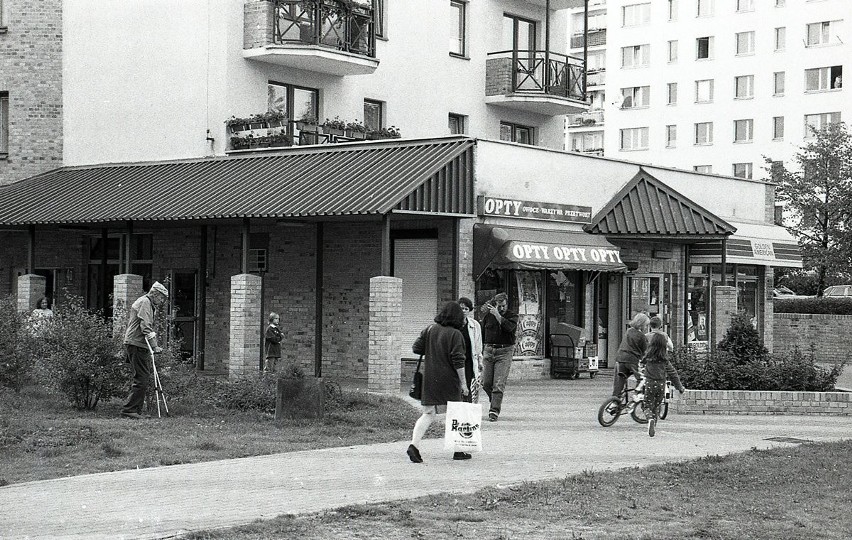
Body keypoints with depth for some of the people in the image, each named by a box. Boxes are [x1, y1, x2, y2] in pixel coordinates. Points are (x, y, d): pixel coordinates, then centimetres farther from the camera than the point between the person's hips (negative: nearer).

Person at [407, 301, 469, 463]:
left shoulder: (430, 329, 5)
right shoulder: (455, 334, -11)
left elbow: (416, 348, 8)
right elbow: (458, 361, -14)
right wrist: (463, 383, -9)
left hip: (429, 379, 5)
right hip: (448, 380, -4)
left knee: (428, 414, 6)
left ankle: (413, 445, -12)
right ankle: (458, 451, 17)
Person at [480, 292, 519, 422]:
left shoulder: (512, 316, 1)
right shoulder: (488, 316, 9)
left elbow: (509, 327, -21)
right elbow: (482, 333, 17)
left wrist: (497, 315, -18)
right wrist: (480, 351, 14)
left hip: (504, 352, -4)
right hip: (489, 350, 4)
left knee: (499, 384, -10)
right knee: (486, 383, 3)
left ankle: (494, 410, -9)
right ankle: (495, 401, 28)